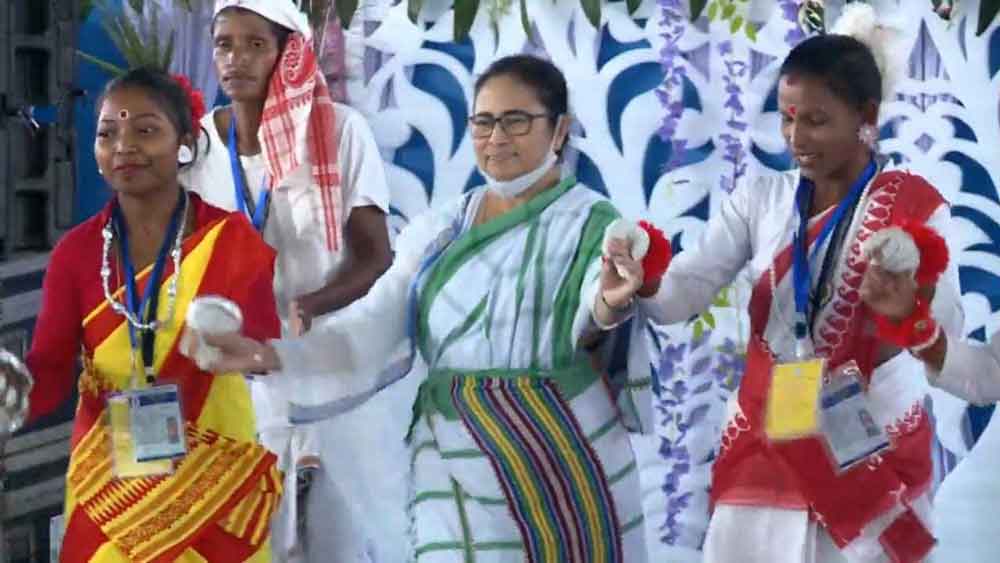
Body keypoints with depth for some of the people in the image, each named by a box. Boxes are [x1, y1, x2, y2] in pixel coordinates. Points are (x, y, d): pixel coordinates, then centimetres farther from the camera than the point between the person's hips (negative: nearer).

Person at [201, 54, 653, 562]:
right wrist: (269, 356, -13)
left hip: (562, 462, -3)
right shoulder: (436, 231, 10)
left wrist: (613, 301, -50)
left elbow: (596, 299, -25)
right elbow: (370, 329, 2)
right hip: (455, 468, 3)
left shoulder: (589, 222, -3)